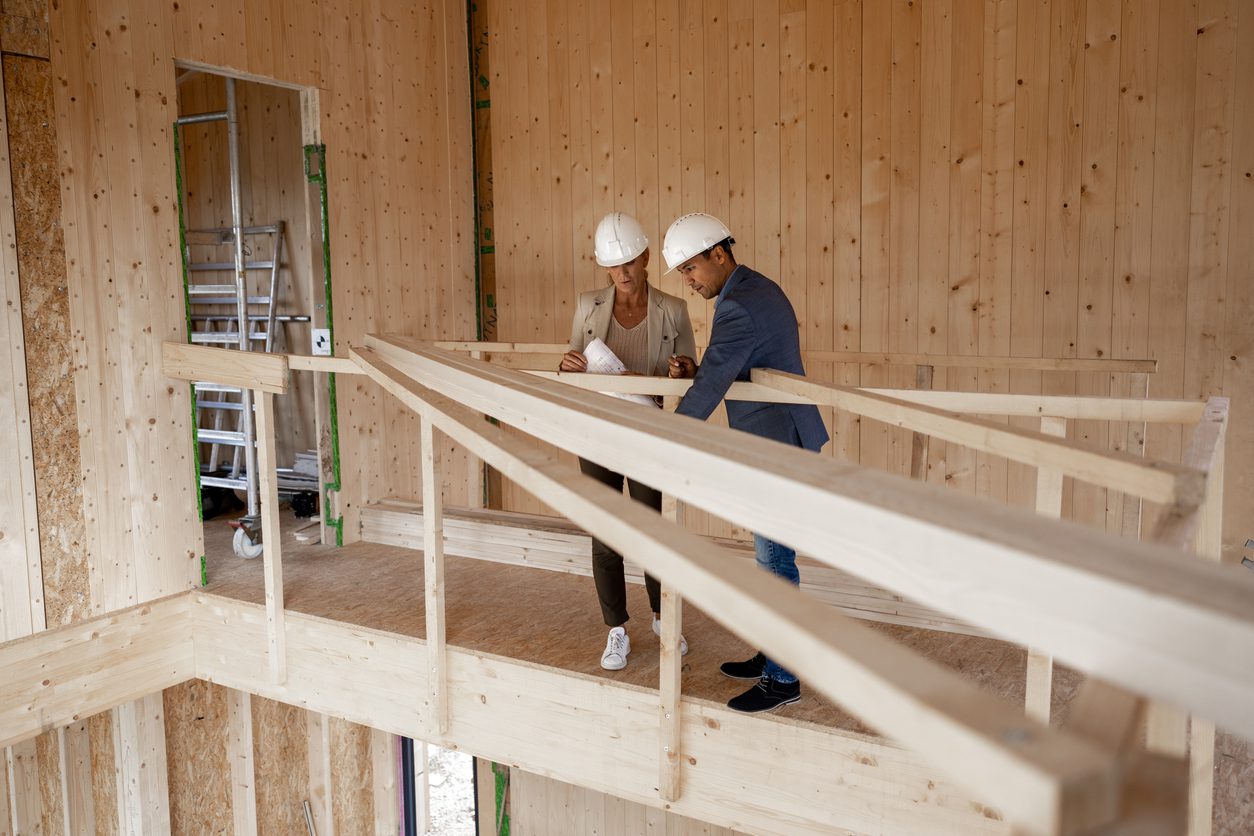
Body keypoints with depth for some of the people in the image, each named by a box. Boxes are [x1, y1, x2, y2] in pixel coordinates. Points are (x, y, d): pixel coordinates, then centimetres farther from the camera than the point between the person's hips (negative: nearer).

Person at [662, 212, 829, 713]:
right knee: (771, 556, 17)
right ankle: (775, 654, 30)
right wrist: (696, 371, 2)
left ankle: (782, 680, 9)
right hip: (781, 441, 10)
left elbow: (708, 392, -22)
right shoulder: (760, 288, 13)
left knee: (774, 560, -2)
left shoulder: (738, 308, -20)